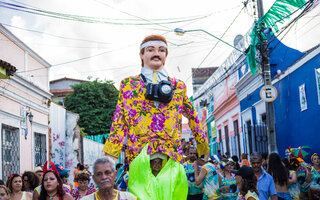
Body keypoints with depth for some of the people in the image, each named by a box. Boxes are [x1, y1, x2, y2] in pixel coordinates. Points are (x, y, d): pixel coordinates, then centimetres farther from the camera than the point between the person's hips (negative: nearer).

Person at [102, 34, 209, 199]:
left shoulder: (178, 86, 19)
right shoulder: (129, 84, 15)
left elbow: (192, 117, 25)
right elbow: (119, 120, 8)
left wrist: (203, 147, 26)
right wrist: (110, 155, -1)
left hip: (172, 155, 1)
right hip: (139, 154, -1)